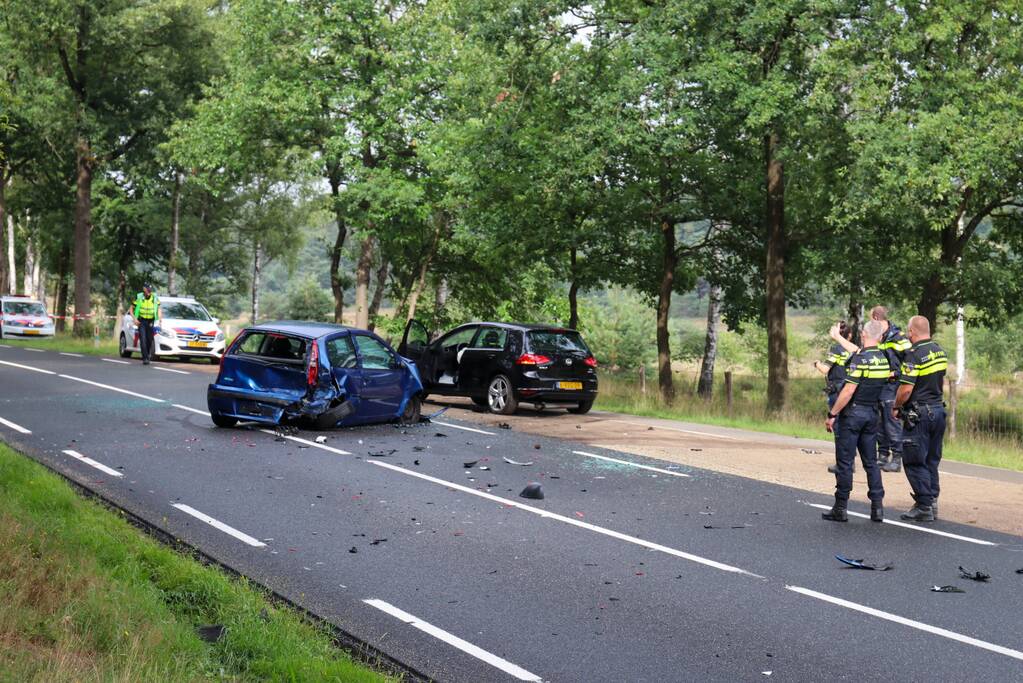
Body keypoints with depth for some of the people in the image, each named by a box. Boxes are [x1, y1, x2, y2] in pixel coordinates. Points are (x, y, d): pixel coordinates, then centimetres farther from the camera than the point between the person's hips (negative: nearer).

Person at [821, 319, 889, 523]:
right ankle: (877, 506, 8)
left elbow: (848, 391, -20)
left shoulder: (860, 359, -16)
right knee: (871, 461, 12)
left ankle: (840, 508, 4)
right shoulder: (885, 359, 6)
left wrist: (832, 414, -14)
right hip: (872, 413, 7)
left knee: (845, 461, -1)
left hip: (852, 412, -7)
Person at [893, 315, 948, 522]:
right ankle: (932, 503, 18)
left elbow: (906, 389, -20)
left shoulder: (914, 354, -17)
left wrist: (895, 408, -5)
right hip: (939, 410, 8)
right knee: (931, 460, 15)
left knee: (914, 462, 0)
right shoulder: (941, 352, 9)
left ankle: (924, 507, 0)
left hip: (919, 414, -8)